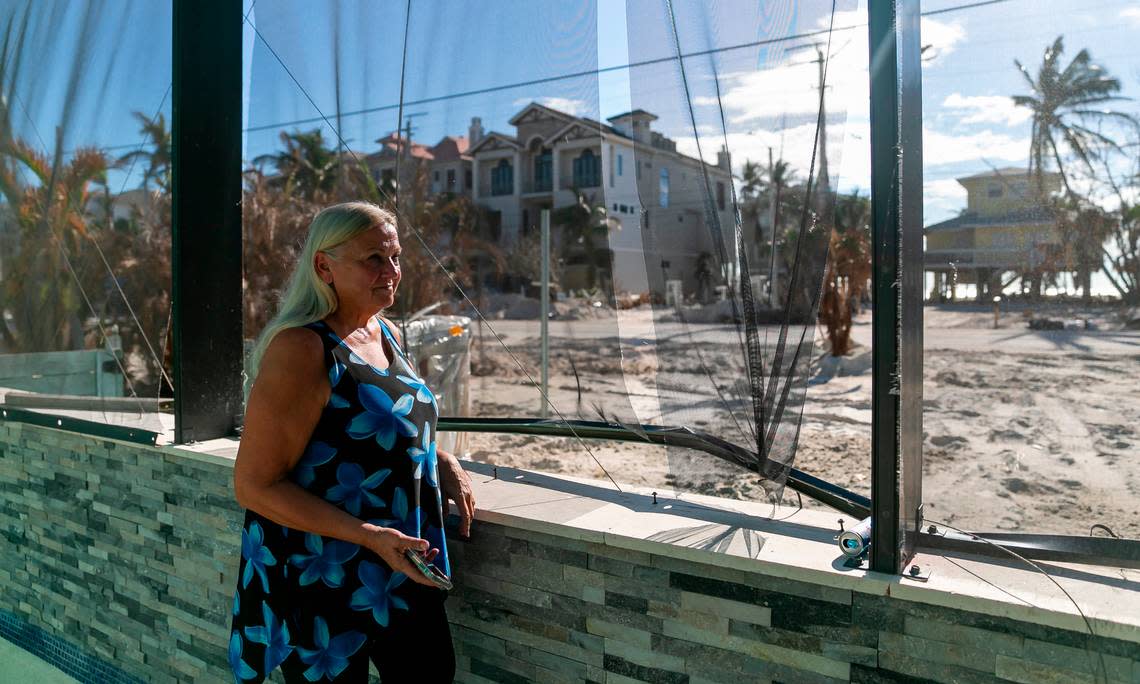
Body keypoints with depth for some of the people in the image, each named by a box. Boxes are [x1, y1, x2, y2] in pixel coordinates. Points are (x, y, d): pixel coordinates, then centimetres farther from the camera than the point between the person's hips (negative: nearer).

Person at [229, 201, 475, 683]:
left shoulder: (385, 333, 4)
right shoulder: (301, 350, -21)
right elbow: (254, 486, -21)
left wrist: (443, 461, 2)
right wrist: (369, 536, -26)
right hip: (321, 584, -8)